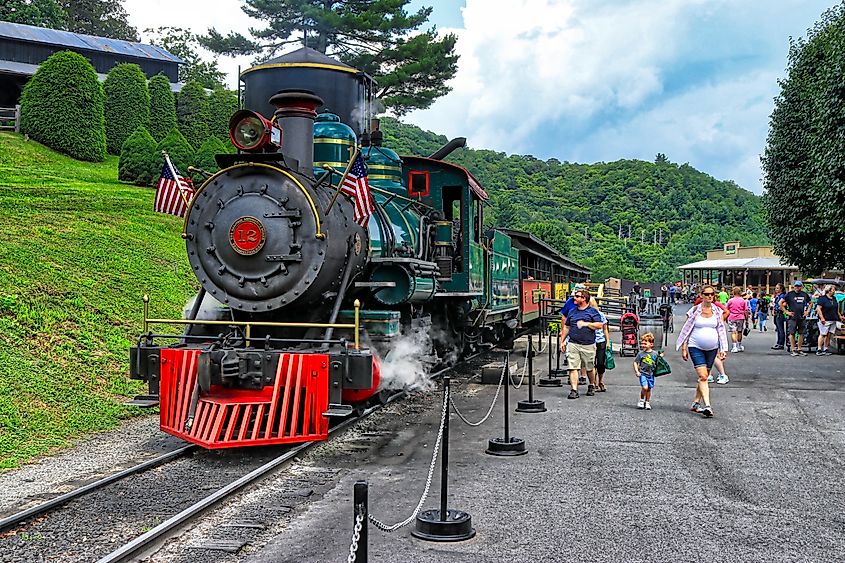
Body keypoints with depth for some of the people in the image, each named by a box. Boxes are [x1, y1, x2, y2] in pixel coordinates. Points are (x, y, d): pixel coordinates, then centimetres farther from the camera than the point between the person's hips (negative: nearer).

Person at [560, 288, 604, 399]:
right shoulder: (572, 311, 13)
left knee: (590, 368, 11)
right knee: (573, 367, -8)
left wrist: (586, 324, -14)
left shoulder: (593, 312, 1)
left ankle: (592, 386, 34)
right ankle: (574, 390, -8)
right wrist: (562, 341, 14)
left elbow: (599, 325, -8)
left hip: (588, 345, -3)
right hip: (573, 344, 3)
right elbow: (566, 327, 18)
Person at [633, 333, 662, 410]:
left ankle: (647, 402, 27)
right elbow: (635, 362, 0)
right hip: (643, 373, -2)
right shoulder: (640, 353, -5)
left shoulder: (655, 354, 0)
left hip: (651, 374, 2)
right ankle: (641, 400, 6)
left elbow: (657, 364, 11)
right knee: (644, 387, -16)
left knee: (649, 389, 11)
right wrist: (636, 371, -9)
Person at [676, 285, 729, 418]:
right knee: (702, 376, -14)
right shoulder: (694, 311, -3)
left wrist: (723, 349, 0)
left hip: (712, 348, 4)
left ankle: (695, 403, 22)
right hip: (695, 347, -3)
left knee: (704, 376, 10)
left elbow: (721, 331, 6)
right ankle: (707, 406, -19)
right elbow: (686, 330, 1)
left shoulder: (717, 311, 4)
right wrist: (684, 348, -2)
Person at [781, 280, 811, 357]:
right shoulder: (789, 294, -2)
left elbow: (810, 303, 24)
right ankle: (793, 350, 2)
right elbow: (780, 303, -2)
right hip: (792, 317, -4)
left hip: (802, 317, 4)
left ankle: (799, 349, 16)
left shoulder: (804, 294, 10)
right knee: (792, 333, -4)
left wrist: (807, 311, 11)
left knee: (801, 333, 7)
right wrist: (786, 312, -5)